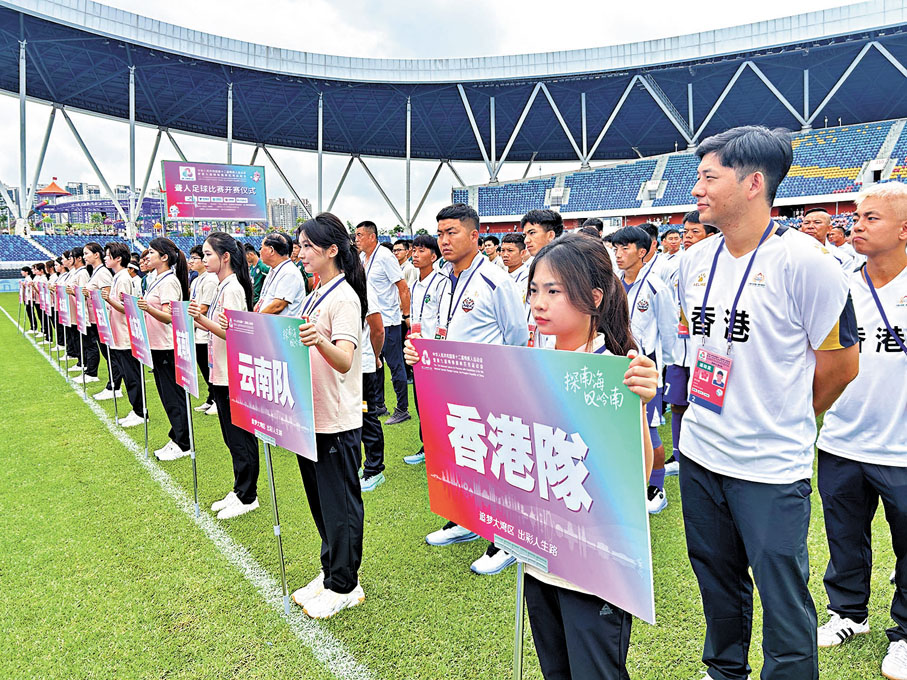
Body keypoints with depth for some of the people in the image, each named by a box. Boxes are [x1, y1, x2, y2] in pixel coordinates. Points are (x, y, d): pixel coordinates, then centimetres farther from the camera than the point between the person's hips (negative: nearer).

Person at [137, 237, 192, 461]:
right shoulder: (159, 280, 14)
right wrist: (140, 305, 16)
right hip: (157, 345, 10)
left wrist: (148, 308, -36)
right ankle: (176, 439, 24)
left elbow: (169, 317, -23)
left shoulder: (169, 281, -15)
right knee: (168, 395, 15)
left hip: (168, 347, -10)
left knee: (174, 396, -3)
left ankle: (183, 445, 5)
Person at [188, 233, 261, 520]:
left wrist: (202, 319, -30)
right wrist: (198, 318, 7)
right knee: (232, 437, 16)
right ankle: (240, 490, 27)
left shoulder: (232, 288, -15)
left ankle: (247, 497, 12)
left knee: (240, 437, 1)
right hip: (222, 374, 10)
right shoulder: (223, 286, 13)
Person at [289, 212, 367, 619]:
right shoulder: (316, 294, 13)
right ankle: (331, 573, 34)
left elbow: (344, 360, -29)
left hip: (337, 420, -9)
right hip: (311, 415, 9)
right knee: (321, 501, 18)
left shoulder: (344, 297, -15)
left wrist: (319, 340, -46)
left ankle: (344, 586, 18)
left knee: (340, 504, 3)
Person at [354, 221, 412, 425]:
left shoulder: (385, 256, -13)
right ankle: (378, 405, 27)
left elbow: (403, 287, -14)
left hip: (388, 320, -8)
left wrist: (406, 315, -14)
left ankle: (402, 409, 8)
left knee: (395, 365, -1)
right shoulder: (362, 258, 10)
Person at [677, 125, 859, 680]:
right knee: (718, 581, 23)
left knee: (784, 601, 7)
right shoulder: (695, 260, 3)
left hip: (771, 468, -6)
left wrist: (785, 424, 5)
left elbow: (842, 364, -8)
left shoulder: (804, 262, -15)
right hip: (700, 454, 6)